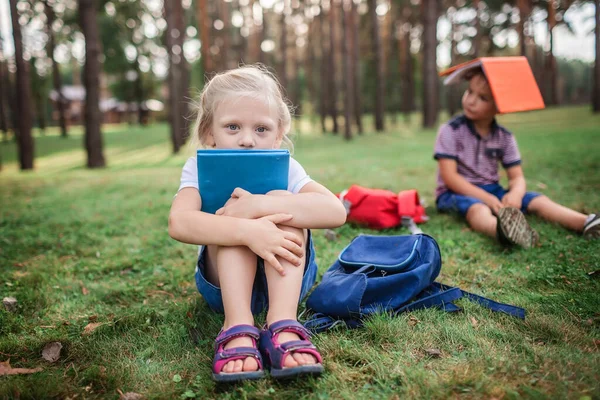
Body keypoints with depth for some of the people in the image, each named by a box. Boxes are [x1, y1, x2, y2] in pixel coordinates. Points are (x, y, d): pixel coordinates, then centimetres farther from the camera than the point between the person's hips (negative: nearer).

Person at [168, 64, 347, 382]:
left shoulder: (286, 168, -14)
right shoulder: (200, 169, -14)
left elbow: (336, 211, -34)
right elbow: (179, 224, -35)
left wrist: (259, 204, -42)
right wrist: (248, 231, -49)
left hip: (285, 279, 0)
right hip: (224, 284, 0)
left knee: (283, 204, -27)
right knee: (233, 223, -28)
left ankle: (282, 325, -36)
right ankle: (237, 327, -36)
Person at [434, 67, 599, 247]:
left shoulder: (505, 137, 3)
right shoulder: (451, 131, -11)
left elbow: (517, 177, 2)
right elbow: (449, 176, -17)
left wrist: (515, 193, -24)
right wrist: (485, 198, -25)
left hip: (492, 190, 6)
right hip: (459, 192, -6)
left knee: (537, 200, -13)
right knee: (477, 209, -38)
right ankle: (501, 230, -71)